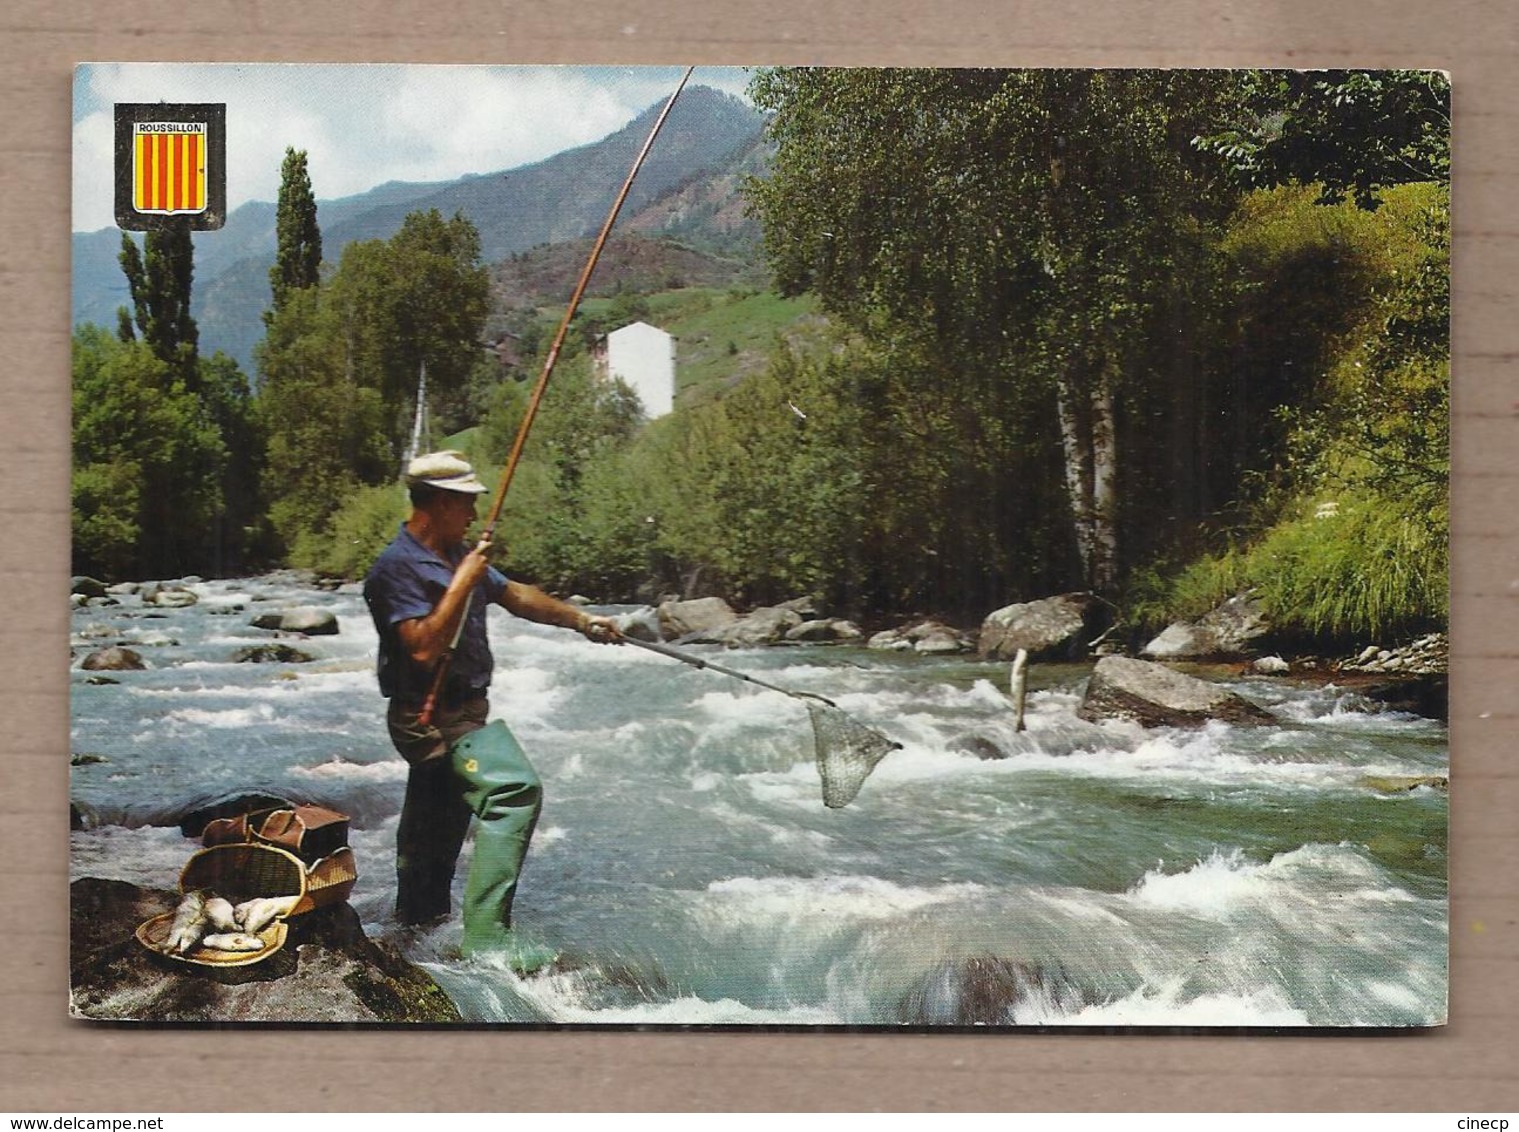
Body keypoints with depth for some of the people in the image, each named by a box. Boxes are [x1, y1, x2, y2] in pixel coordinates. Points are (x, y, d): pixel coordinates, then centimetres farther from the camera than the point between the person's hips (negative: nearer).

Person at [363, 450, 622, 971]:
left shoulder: (458, 555, 11)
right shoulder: (397, 567, -17)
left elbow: (514, 595, 20)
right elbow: (424, 648, -26)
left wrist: (579, 618, 14)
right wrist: (463, 581, -23)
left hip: (464, 711, 10)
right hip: (431, 718, -10)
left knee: (439, 828, 23)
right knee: (515, 788, -27)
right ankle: (488, 935, -27)